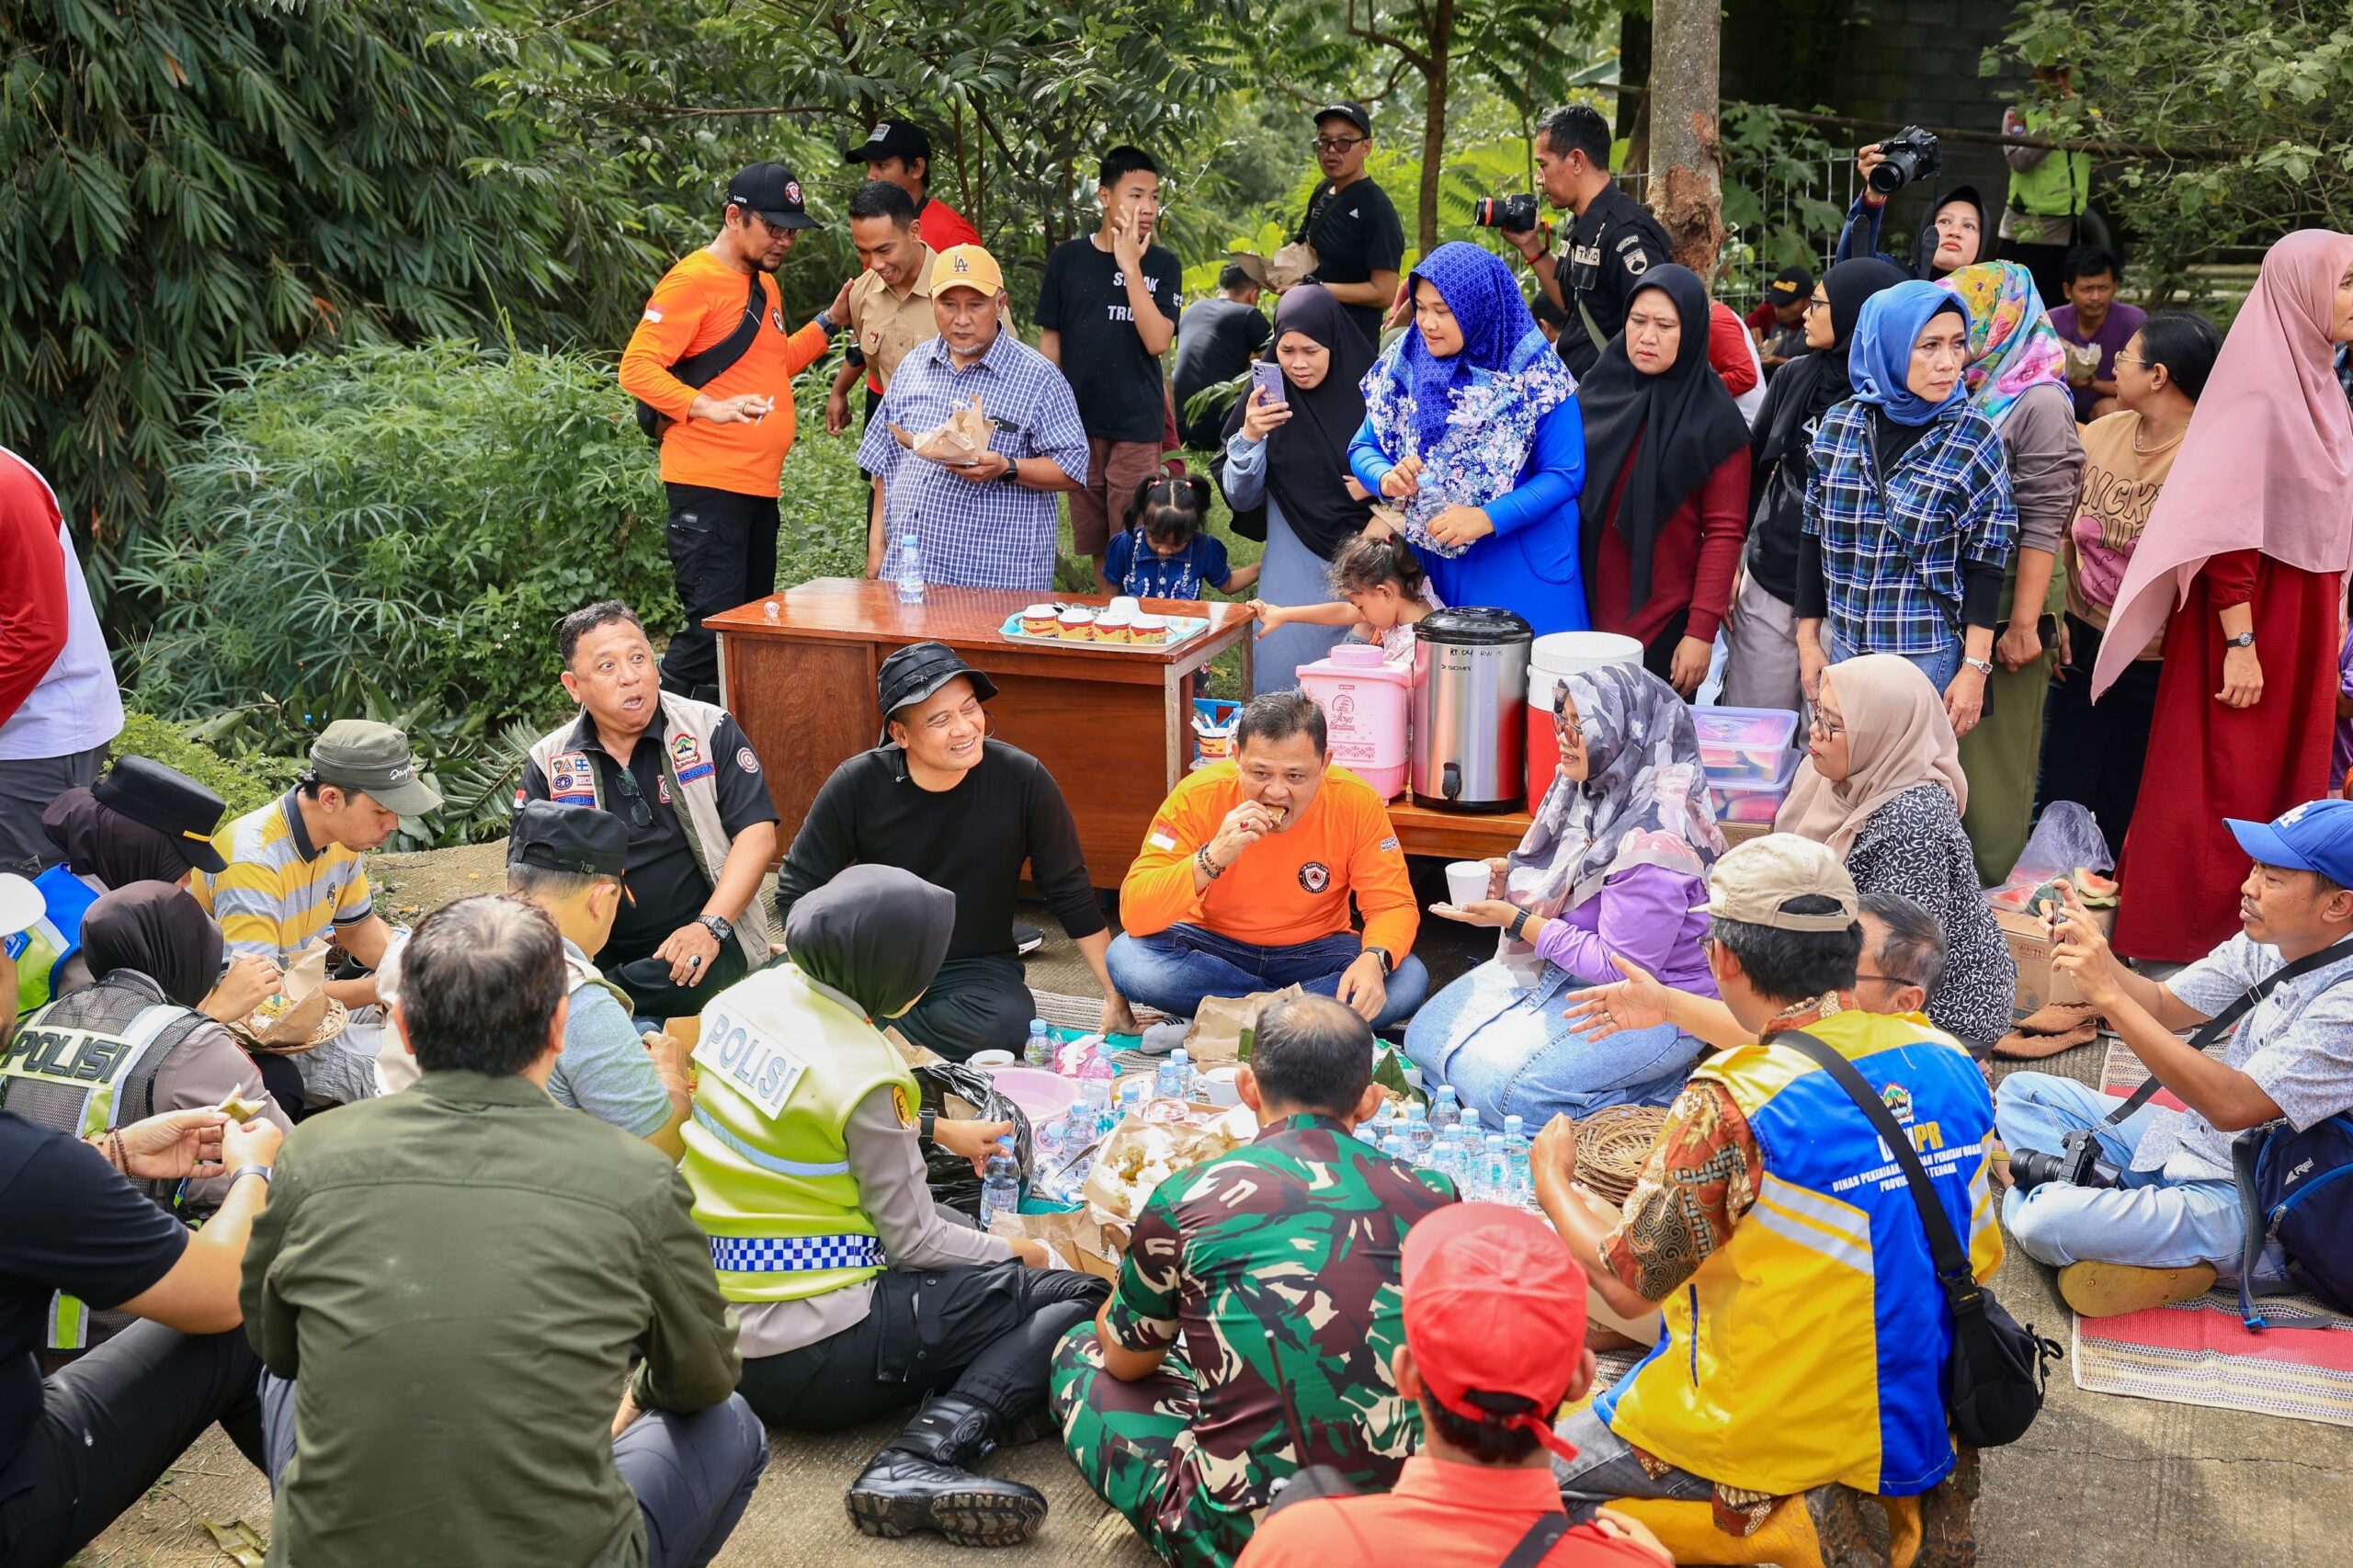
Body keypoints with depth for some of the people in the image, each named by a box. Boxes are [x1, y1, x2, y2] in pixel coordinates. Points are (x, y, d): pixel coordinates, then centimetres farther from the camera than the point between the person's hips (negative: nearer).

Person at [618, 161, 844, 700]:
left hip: (760, 484, 9)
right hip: (708, 483, -9)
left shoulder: (764, 284, 18)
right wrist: (710, 407, -30)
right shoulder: (692, 281, -10)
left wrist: (829, 322, 18)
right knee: (714, 626, -13)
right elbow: (637, 367, -17)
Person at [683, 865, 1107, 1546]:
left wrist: (936, 1129, 26)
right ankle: (926, 1457, -21)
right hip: (810, 1362, -8)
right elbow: (914, 1241, -12)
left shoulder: (750, 994, 1)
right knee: (1082, 1296, -6)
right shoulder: (863, 1074, -20)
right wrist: (1014, 1253, 5)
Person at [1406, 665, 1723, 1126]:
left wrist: (1516, 921, -22)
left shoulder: (1653, 842, -28)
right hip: (1562, 969, 10)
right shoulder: (1594, 795, 0)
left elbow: (1622, 966, -25)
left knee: (1493, 1080, -22)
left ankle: (1662, 1091, -5)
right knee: (1426, 1036, 5)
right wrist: (1512, 879, -5)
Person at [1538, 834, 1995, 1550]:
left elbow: (1628, 1281, -17)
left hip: (1772, 1438, -7)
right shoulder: (1949, 1063, -6)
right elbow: (1981, 1259, 7)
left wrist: (1553, 1180, 2)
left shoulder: (1730, 1106, -25)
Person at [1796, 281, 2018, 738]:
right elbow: (1814, 537, 7)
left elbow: (1985, 564, -6)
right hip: (1843, 645, 3)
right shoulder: (1839, 425, 0)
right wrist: (1808, 640, 8)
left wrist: (1974, 668, -8)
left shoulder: (1975, 440, -8)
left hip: (1929, 655, -3)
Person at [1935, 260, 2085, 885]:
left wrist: (2024, 623, -19)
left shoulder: (2039, 403, -11)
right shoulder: (1969, 397, 11)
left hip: (2002, 615, -7)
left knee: (1990, 759, 3)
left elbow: (2041, 524, -16)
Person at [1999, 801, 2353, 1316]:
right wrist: (2095, 955, -14)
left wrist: (2109, 996, -33)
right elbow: (2164, 1007, 8)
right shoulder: (2265, 943, 0)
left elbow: (2232, 1105, -32)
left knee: (2044, 1225, -29)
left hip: (2250, 1210, -9)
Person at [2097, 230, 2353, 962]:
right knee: (2229, 789, 0)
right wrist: (2240, 645, -23)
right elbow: (2229, 534, -21)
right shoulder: (2260, 392, -17)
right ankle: (2187, 935, 12)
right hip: (2254, 617, -9)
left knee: (2289, 776, 14)